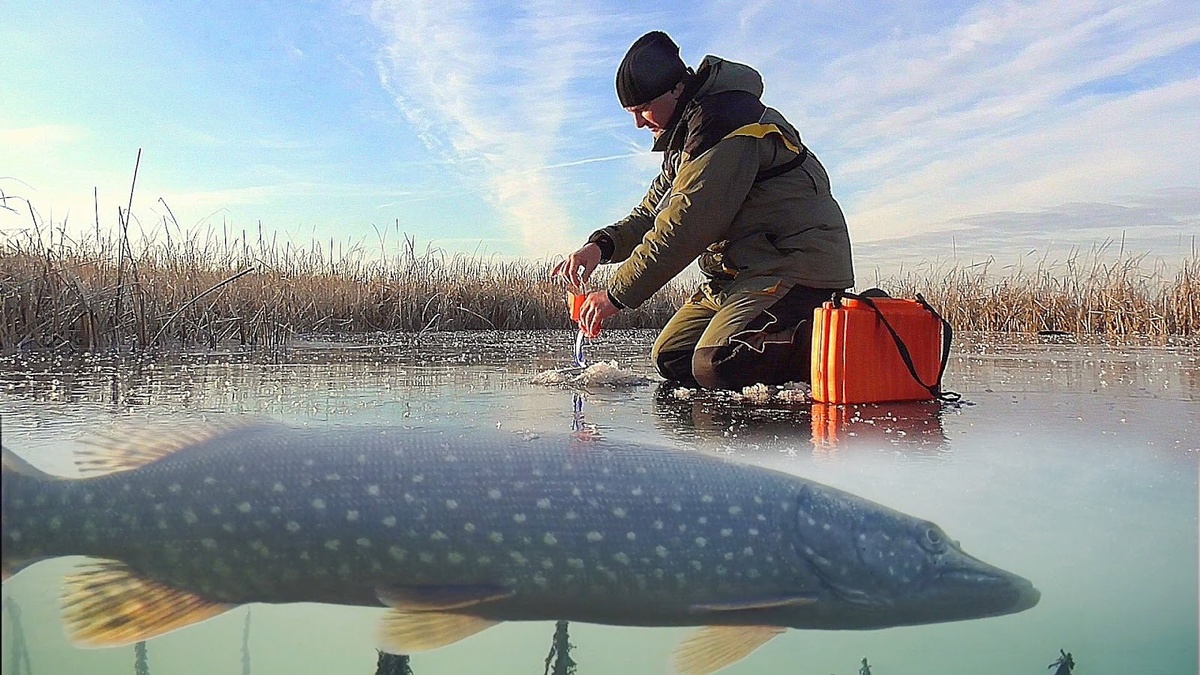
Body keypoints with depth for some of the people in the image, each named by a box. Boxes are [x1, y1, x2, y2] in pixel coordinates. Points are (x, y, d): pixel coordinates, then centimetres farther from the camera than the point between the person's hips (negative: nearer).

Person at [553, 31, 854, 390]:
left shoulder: (725, 118, -17)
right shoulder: (685, 140, 17)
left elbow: (688, 223, -24)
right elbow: (649, 216, 17)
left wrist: (617, 294, -20)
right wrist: (601, 244, -4)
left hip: (796, 266, -11)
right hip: (740, 272, 11)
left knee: (715, 367, -27)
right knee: (670, 358, 8)